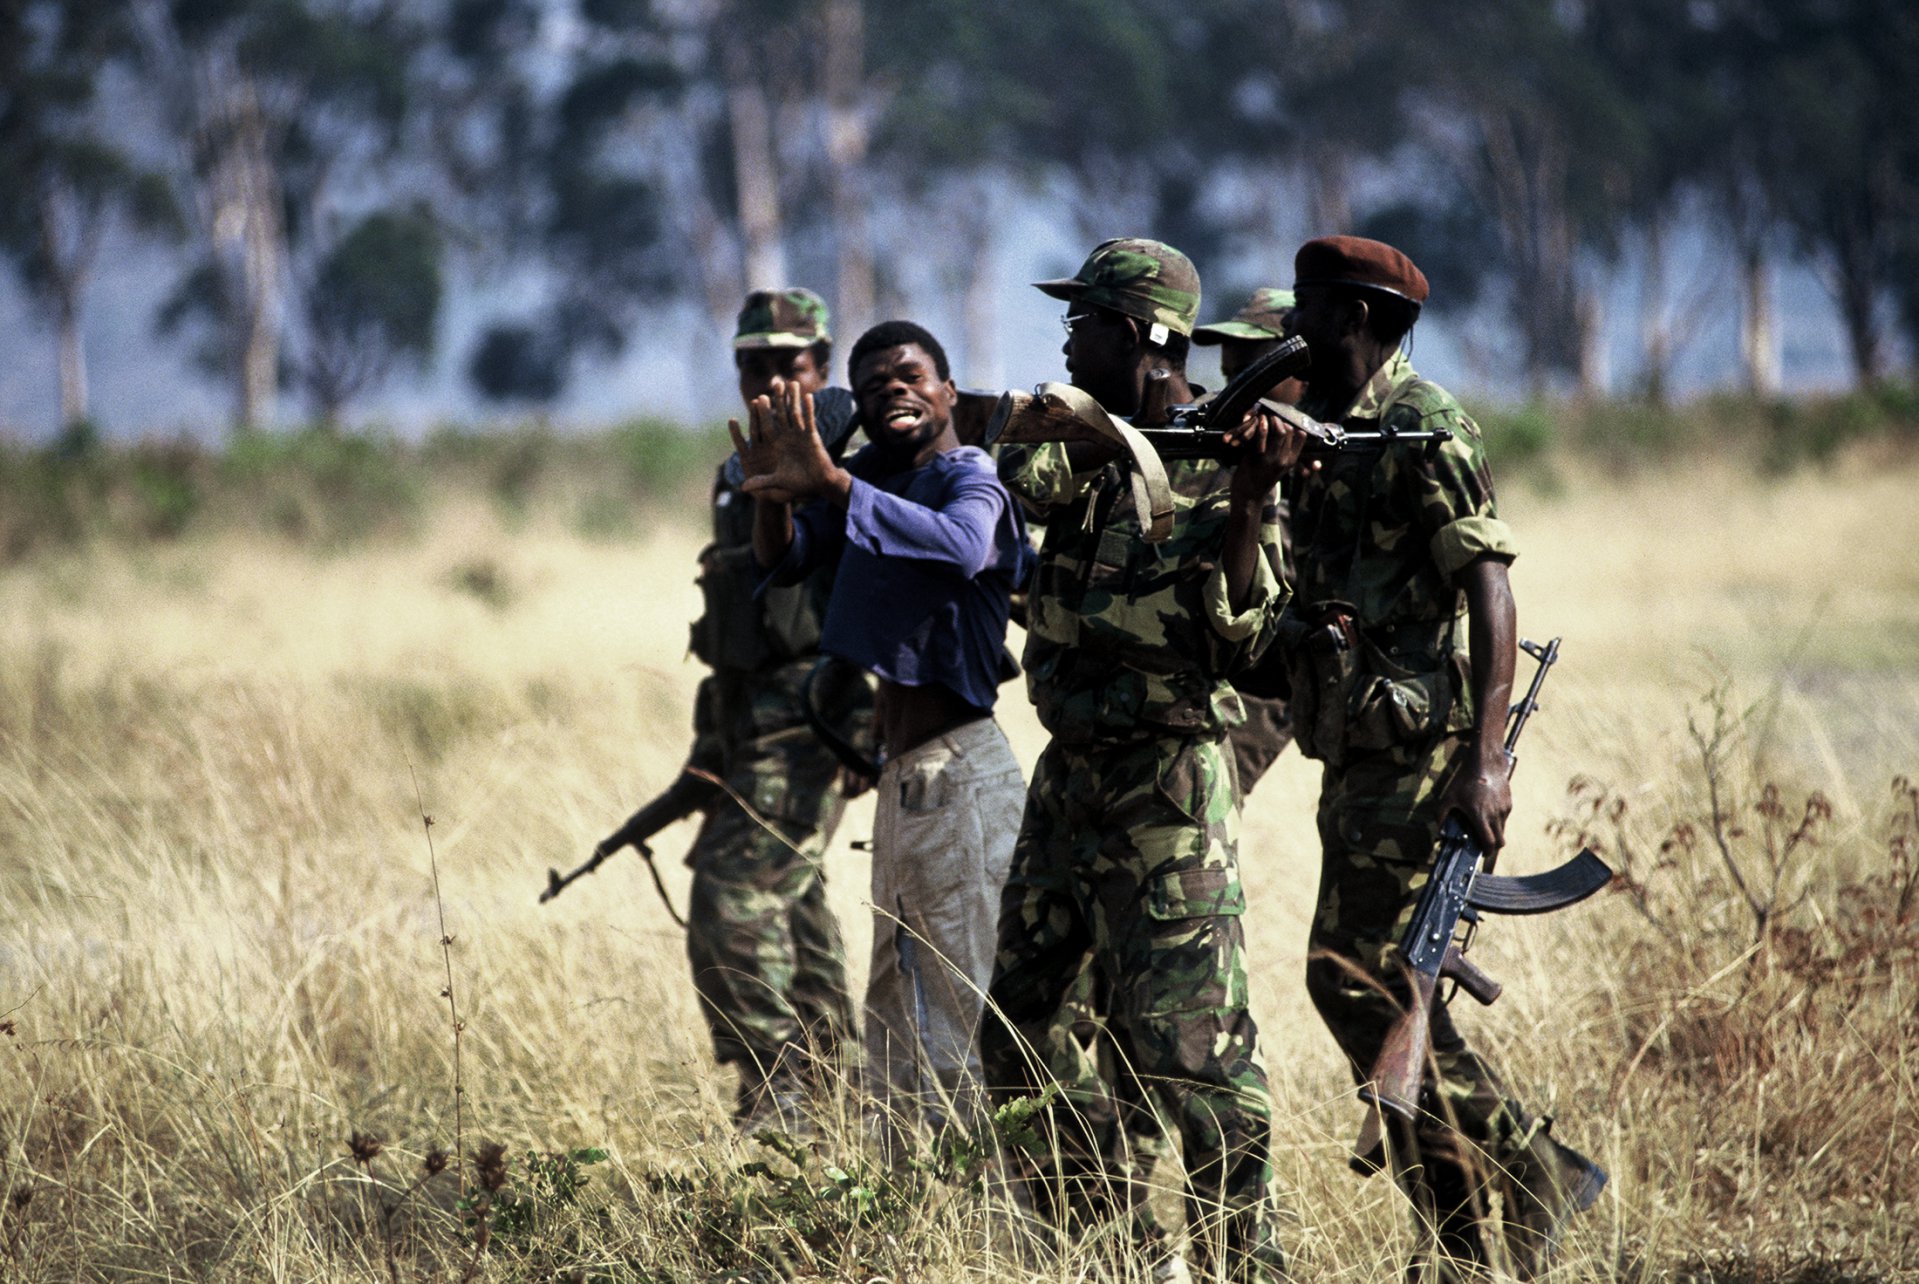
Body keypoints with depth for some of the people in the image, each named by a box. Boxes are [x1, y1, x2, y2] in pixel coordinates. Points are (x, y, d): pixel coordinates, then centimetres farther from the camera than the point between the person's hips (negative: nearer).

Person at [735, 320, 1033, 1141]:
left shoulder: (973, 482, -12)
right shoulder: (874, 477, 12)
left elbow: (963, 546, -35)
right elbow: (784, 564, 4)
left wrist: (832, 485, -44)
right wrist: (773, 493, -17)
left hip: (957, 779, -10)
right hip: (900, 776, 10)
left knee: (960, 1014, -10)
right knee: (894, 1011, 16)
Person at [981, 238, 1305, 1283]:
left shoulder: (1216, 464, -9)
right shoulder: (1092, 444, 11)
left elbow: (1238, 639, -17)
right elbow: (1025, 469, -10)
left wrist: (1247, 501, -27)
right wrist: (1089, 433, -27)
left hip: (1167, 787, -8)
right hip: (1069, 776, 8)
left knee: (1187, 1048, -12)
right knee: (1019, 1049, 11)